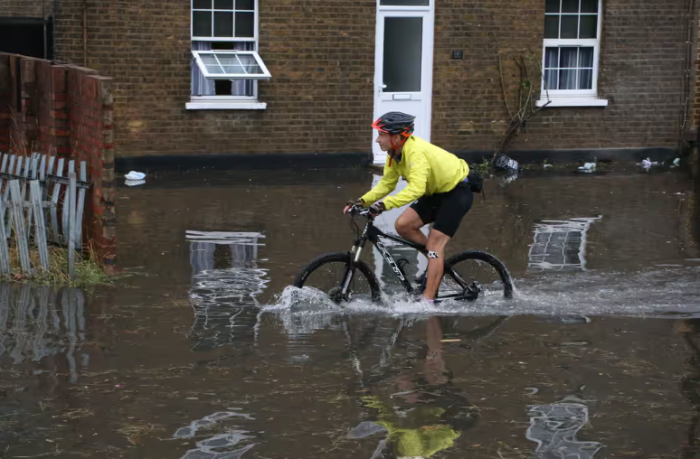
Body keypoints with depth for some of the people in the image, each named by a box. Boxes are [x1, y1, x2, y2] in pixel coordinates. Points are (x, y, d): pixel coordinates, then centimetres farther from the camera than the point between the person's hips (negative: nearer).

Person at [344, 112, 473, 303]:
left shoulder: (416, 152, -32)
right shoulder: (395, 152, -5)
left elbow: (416, 188, -43)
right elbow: (386, 184, 2)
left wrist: (385, 204, -50)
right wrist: (362, 201, -11)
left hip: (457, 192, -8)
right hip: (436, 192, 8)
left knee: (434, 243, -14)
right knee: (403, 225, -5)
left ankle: (428, 300, -13)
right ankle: (437, 261, 13)